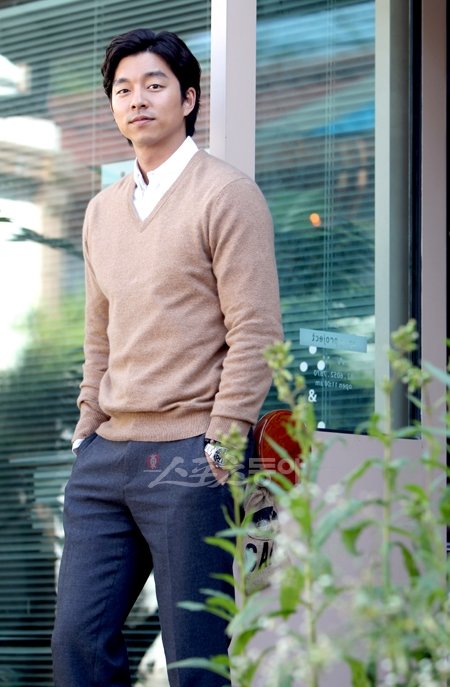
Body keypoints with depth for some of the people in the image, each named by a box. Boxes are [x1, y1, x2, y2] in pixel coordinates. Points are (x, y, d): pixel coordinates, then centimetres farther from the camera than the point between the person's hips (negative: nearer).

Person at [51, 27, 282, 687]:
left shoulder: (226, 194, -4)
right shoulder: (103, 211, 17)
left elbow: (255, 333, -10)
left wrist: (219, 447, -14)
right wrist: (87, 433, 14)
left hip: (187, 458, -7)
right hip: (105, 459, 7)